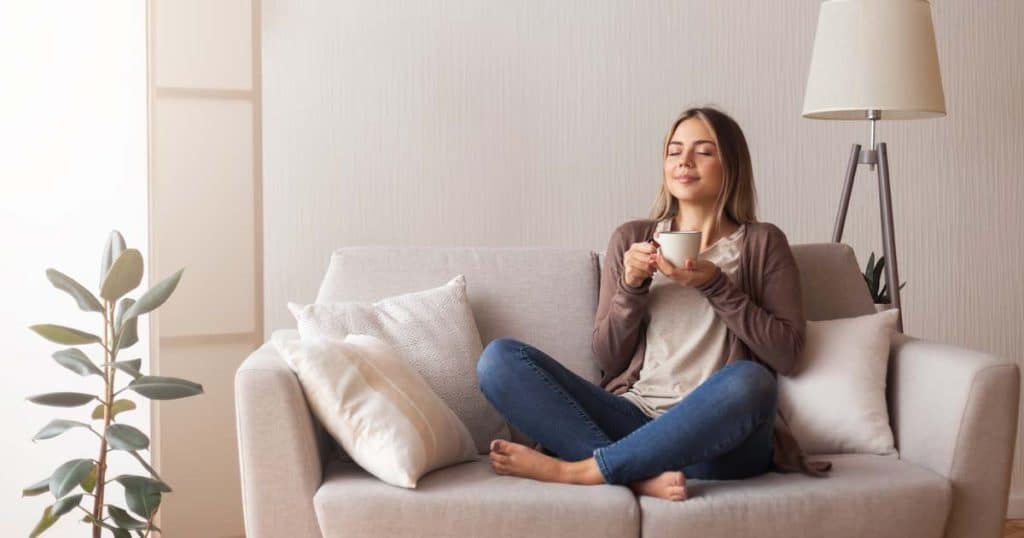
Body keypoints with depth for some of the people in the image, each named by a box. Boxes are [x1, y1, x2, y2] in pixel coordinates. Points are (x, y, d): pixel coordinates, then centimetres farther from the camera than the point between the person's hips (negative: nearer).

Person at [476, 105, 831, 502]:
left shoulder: (762, 243, 10)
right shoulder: (632, 239, 15)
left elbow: (786, 353, 0)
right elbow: (608, 357, 12)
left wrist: (715, 285, -8)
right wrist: (631, 287, -4)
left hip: (717, 435, -2)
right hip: (633, 418, 2)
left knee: (748, 380, -37)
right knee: (499, 358, -16)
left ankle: (573, 469, -27)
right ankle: (641, 475, -31)